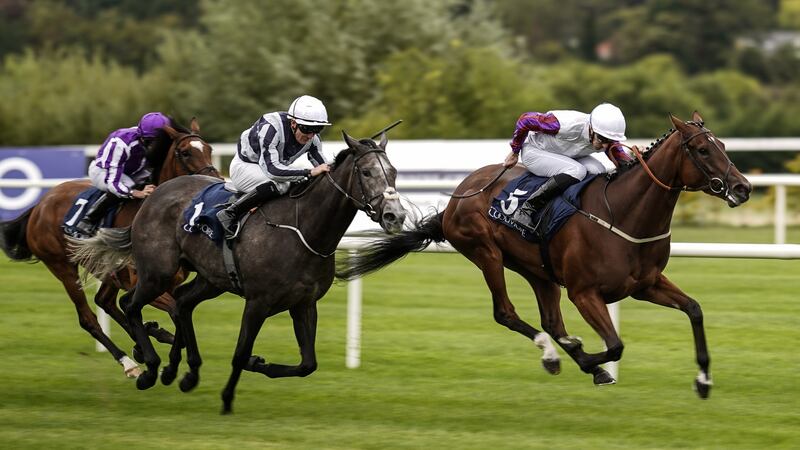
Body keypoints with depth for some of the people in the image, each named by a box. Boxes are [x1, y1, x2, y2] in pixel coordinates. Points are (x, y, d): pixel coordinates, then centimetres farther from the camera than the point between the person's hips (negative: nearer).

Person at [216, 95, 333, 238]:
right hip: (244, 166, -8)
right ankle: (229, 214, -25)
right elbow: (271, 169, -44)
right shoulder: (271, 128, -35)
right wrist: (310, 172, -47)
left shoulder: (312, 138, -13)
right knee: (280, 184, -36)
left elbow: (324, 166, -4)